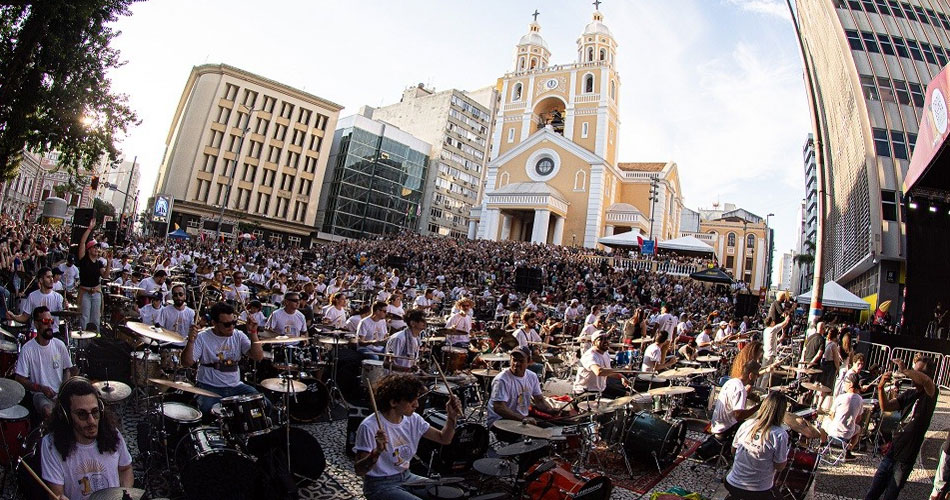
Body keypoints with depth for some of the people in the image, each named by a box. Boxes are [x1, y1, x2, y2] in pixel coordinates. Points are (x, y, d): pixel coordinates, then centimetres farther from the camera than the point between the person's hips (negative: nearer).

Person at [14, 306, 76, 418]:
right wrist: (41, 388, -18)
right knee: (49, 413, -32)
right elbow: (20, 379, -5)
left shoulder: (59, 345, 2)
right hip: (40, 394, -3)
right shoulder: (27, 349, -7)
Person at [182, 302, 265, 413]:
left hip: (236, 386, 3)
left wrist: (253, 333, -16)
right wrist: (190, 342, -25)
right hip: (210, 387, -2)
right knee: (207, 410, -32)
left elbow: (258, 357, -7)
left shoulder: (239, 336, 2)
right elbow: (187, 363, -10)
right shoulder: (202, 338, -4)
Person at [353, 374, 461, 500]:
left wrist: (451, 417, -14)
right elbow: (359, 471, -23)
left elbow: (444, 439, 4)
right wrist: (377, 452, -42)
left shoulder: (413, 419, -3)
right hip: (380, 485, -7)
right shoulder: (369, 427, -23)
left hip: (407, 477, 7)